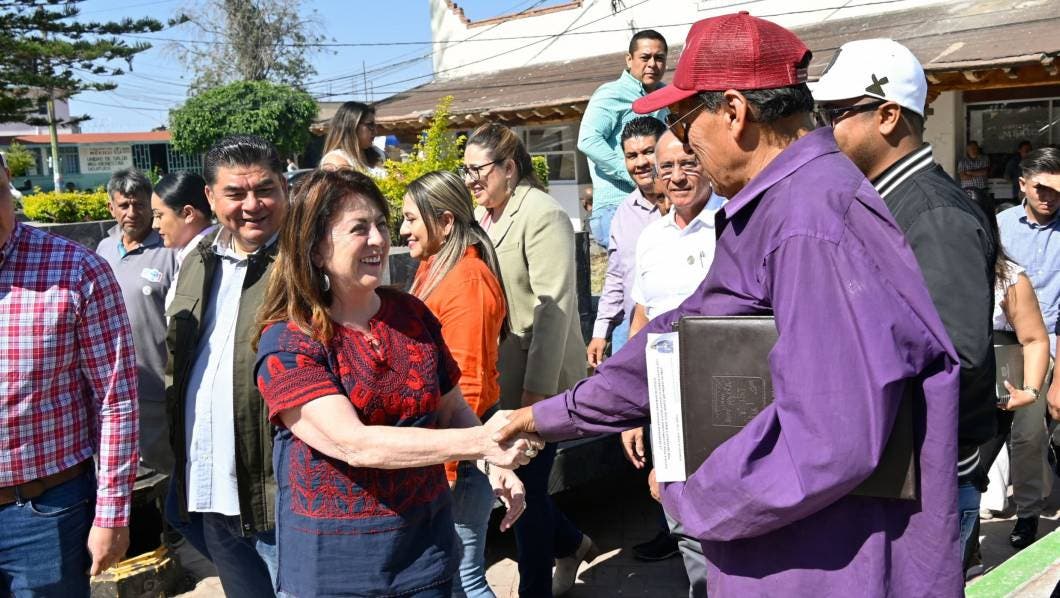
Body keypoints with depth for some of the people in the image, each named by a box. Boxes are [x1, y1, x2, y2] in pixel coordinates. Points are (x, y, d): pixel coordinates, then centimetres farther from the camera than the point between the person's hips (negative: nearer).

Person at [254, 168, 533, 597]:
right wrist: (481, 442, -30)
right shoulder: (286, 344, -15)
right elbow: (355, 444, -25)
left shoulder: (412, 314, 0)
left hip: (427, 542, 4)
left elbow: (453, 410, 8)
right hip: (333, 559, -4)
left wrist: (495, 465, -11)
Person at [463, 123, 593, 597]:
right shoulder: (481, 216, 9)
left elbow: (553, 308, -19)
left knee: (526, 486, 4)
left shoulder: (542, 216, -14)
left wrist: (537, 392, -22)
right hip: (497, 378, 7)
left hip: (536, 380, -7)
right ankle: (571, 544, 39)